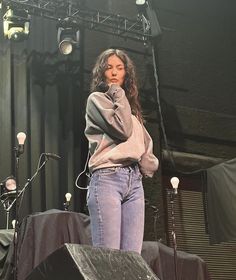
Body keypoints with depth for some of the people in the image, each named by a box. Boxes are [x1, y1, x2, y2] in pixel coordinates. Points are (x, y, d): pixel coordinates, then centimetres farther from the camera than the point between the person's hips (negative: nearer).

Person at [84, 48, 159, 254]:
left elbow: (146, 143, 25)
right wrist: (118, 94, 3)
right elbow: (122, 129, -7)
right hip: (107, 177, -6)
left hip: (134, 180, 6)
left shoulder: (131, 106, 27)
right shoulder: (97, 99, 7)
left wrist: (149, 164, 7)